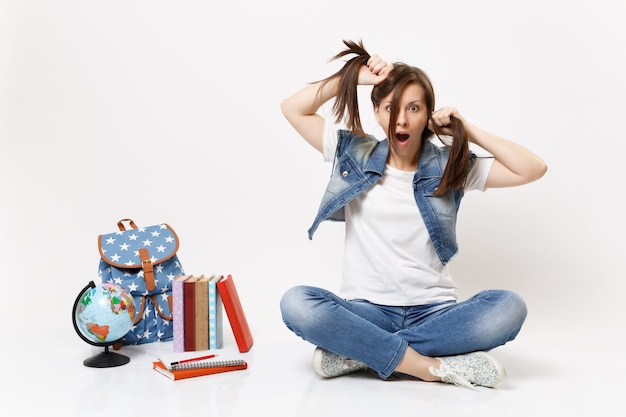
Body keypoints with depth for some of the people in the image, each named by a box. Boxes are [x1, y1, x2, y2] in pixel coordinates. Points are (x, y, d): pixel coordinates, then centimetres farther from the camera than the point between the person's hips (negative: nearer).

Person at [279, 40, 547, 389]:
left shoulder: (450, 166, 6)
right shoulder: (354, 154, 8)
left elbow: (534, 169, 1)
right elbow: (293, 108, 6)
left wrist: (470, 131, -1)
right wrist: (354, 78, -1)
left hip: (434, 311, 1)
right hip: (366, 310, 0)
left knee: (509, 307, -29)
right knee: (296, 303, -30)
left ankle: (359, 352, -24)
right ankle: (433, 367, -26)